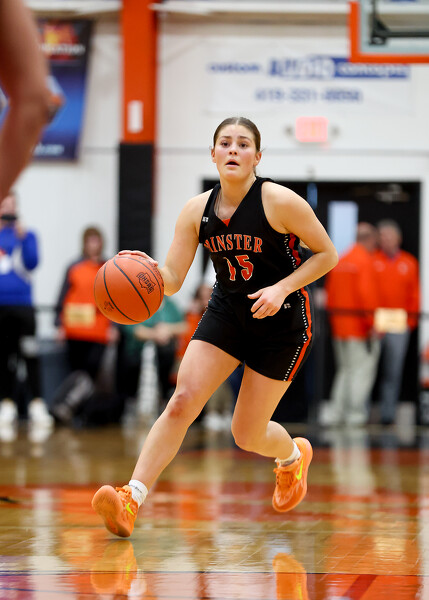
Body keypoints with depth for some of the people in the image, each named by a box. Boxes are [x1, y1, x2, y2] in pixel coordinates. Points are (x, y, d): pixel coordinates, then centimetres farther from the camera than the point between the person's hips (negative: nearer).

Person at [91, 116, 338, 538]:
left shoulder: (279, 202, -18)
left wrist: (282, 288, -21)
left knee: (246, 434, 4)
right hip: (226, 313, 3)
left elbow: (327, 254, -9)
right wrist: (146, 267, -30)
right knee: (181, 402, -16)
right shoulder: (197, 210, -6)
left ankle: (294, 456, 40)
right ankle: (131, 500, -19)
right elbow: (172, 279, -7)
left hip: (281, 321, -3)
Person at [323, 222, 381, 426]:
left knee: (345, 369, 14)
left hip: (340, 329, 8)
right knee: (362, 370, -2)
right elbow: (366, 294, -21)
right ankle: (356, 414, -3)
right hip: (360, 327, -8)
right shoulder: (365, 262, -12)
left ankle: (334, 413, 9)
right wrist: (372, 324, -18)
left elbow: (330, 294, 14)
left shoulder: (340, 262, 12)